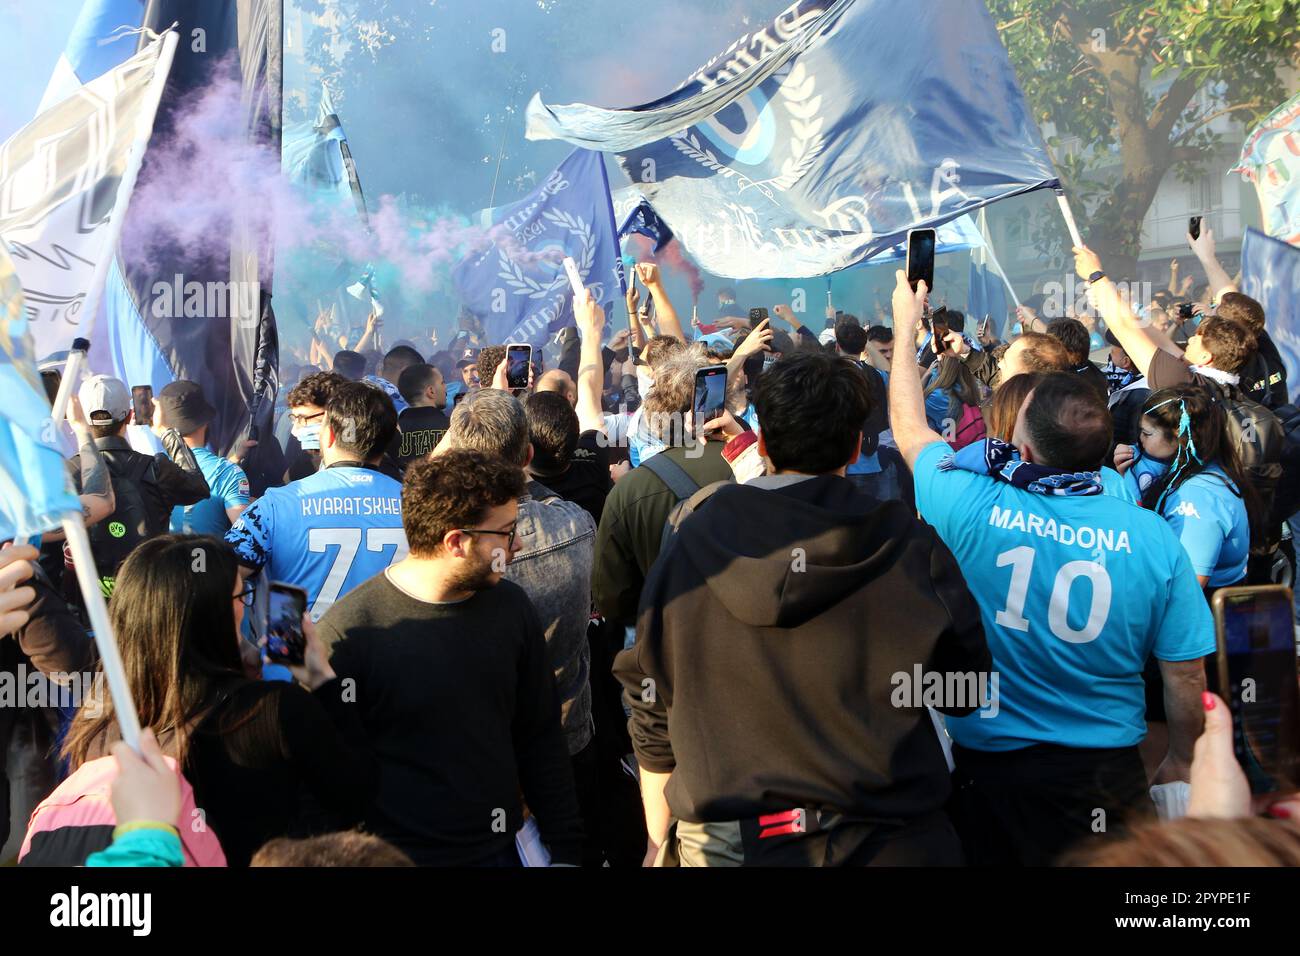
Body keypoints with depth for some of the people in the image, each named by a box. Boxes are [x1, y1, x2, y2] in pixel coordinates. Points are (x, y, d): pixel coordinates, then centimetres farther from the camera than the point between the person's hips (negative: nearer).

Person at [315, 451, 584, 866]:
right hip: (397, 853, -5)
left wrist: (565, 848, 7)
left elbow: (541, 739, 7)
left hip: (502, 849, 5)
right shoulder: (347, 633, -18)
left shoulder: (510, 606, -1)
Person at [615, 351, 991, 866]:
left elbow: (652, 713, 0)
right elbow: (965, 692, -4)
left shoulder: (688, 545, -5)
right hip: (881, 840, -1)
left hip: (726, 842, 1)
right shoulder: (909, 547, -11)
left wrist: (659, 841, 11)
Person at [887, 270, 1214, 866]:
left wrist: (906, 323, 16)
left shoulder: (972, 508, -18)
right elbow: (1186, 675, -9)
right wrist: (1179, 763, 10)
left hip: (983, 767, 0)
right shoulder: (1154, 539, -16)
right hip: (1106, 773, 1)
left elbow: (909, 428, 2)